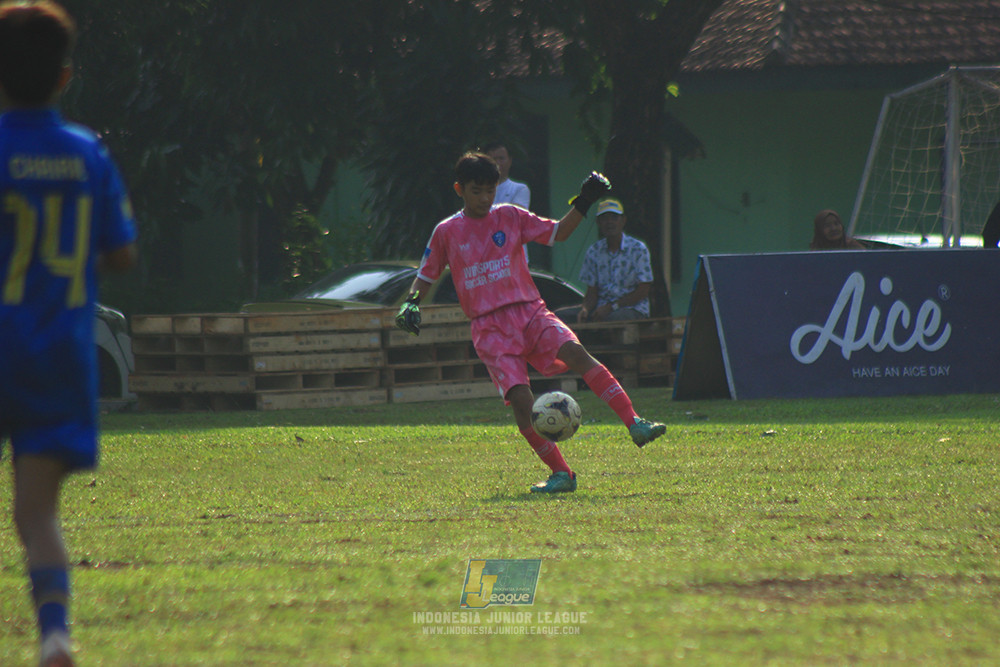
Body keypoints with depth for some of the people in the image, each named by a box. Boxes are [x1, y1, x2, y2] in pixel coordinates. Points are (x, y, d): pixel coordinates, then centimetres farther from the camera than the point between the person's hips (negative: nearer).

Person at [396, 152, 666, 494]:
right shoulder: (446, 232, 7)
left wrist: (584, 202, 5)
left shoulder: (510, 217, 10)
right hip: (489, 328, -1)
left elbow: (558, 233, 17)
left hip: (529, 312, 1)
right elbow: (426, 274, 18)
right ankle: (561, 475, -7)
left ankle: (634, 425, -32)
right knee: (520, 399, -18)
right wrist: (411, 302, 0)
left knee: (576, 352, -27)